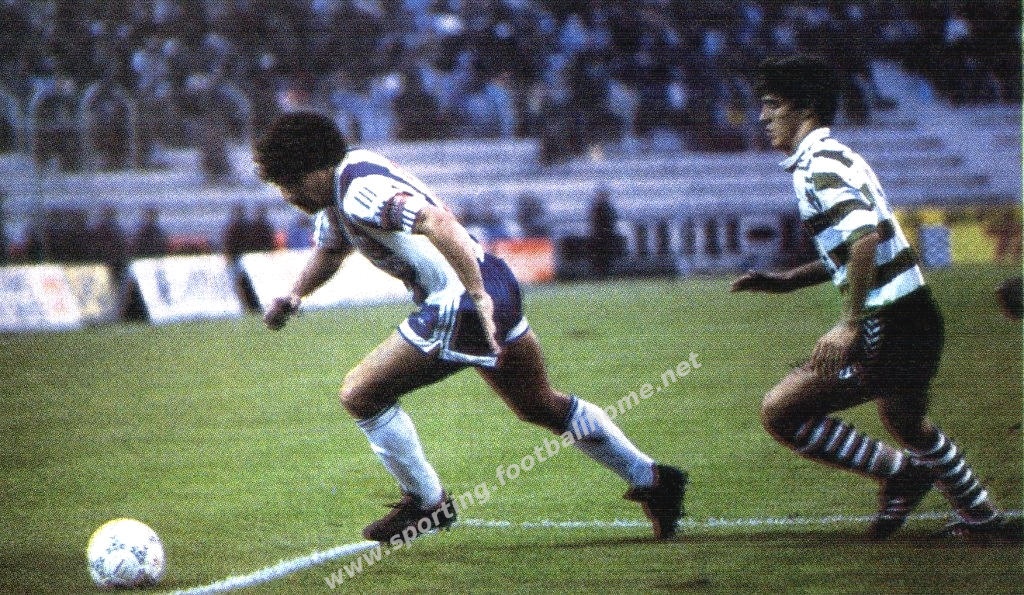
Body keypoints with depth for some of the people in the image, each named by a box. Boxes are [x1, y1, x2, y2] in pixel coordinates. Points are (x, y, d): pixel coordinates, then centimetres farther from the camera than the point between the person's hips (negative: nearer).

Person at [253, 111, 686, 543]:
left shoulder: (360, 191, -22)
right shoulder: (336, 194, 10)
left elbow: (438, 222, -35)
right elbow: (329, 250, 29)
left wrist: (477, 297, -36)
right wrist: (294, 296, 11)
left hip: (461, 306, -11)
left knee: (359, 394, -4)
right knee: (541, 406, 25)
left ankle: (427, 503, 9)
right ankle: (650, 479, 31)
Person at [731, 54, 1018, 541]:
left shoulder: (818, 165, -15)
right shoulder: (834, 156, 16)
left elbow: (866, 238, -29)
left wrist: (851, 325, -29)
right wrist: (788, 281, 18)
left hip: (886, 329, -11)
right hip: (914, 316, 11)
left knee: (780, 412, -12)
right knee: (905, 424, 32)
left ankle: (901, 472, -2)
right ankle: (985, 518, 46)